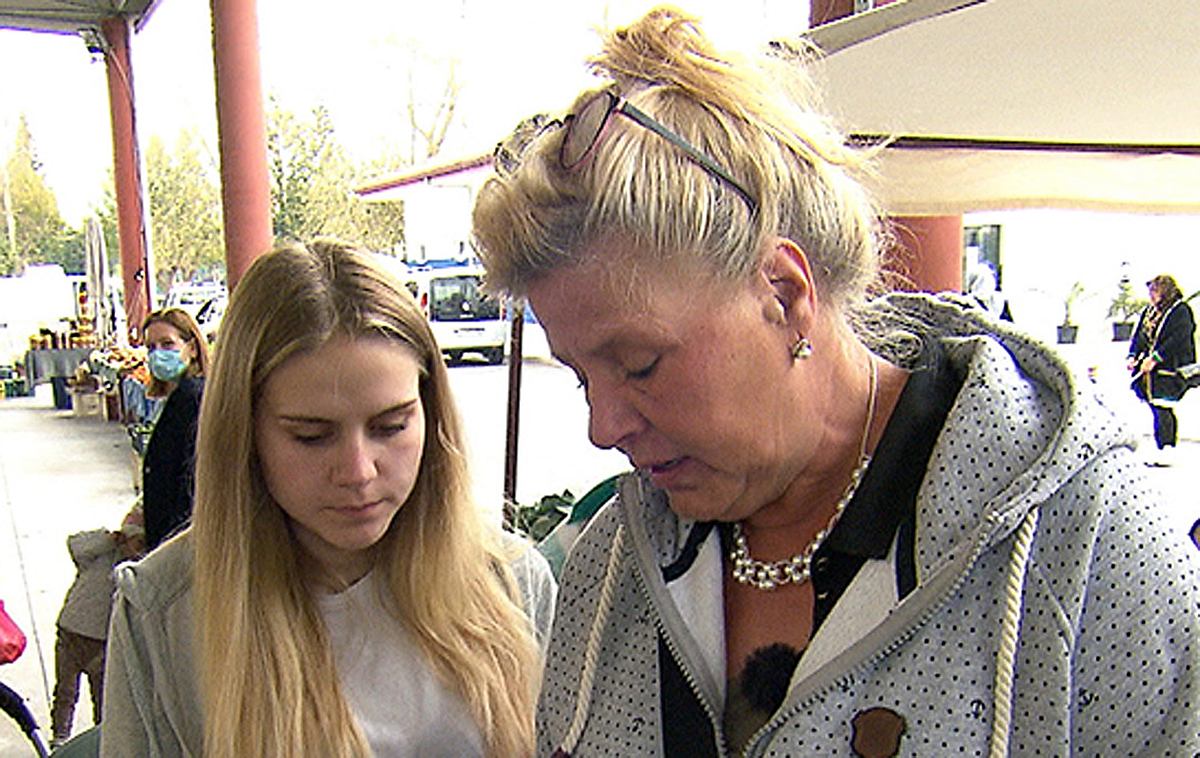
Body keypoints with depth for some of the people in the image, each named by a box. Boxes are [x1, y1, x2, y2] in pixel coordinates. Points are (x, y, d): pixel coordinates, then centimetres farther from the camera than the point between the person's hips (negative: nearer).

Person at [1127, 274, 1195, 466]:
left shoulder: (1180, 312, -7)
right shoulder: (1149, 312, 17)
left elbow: (1177, 340, -17)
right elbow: (1138, 336, 18)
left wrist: (1155, 358, -21)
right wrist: (1133, 355, 1)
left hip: (1167, 370, -8)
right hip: (1148, 370, 8)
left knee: (1162, 410, -12)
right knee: (1158, 410, 10)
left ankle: (1164, 454, -11)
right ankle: (1165, 450, 17)